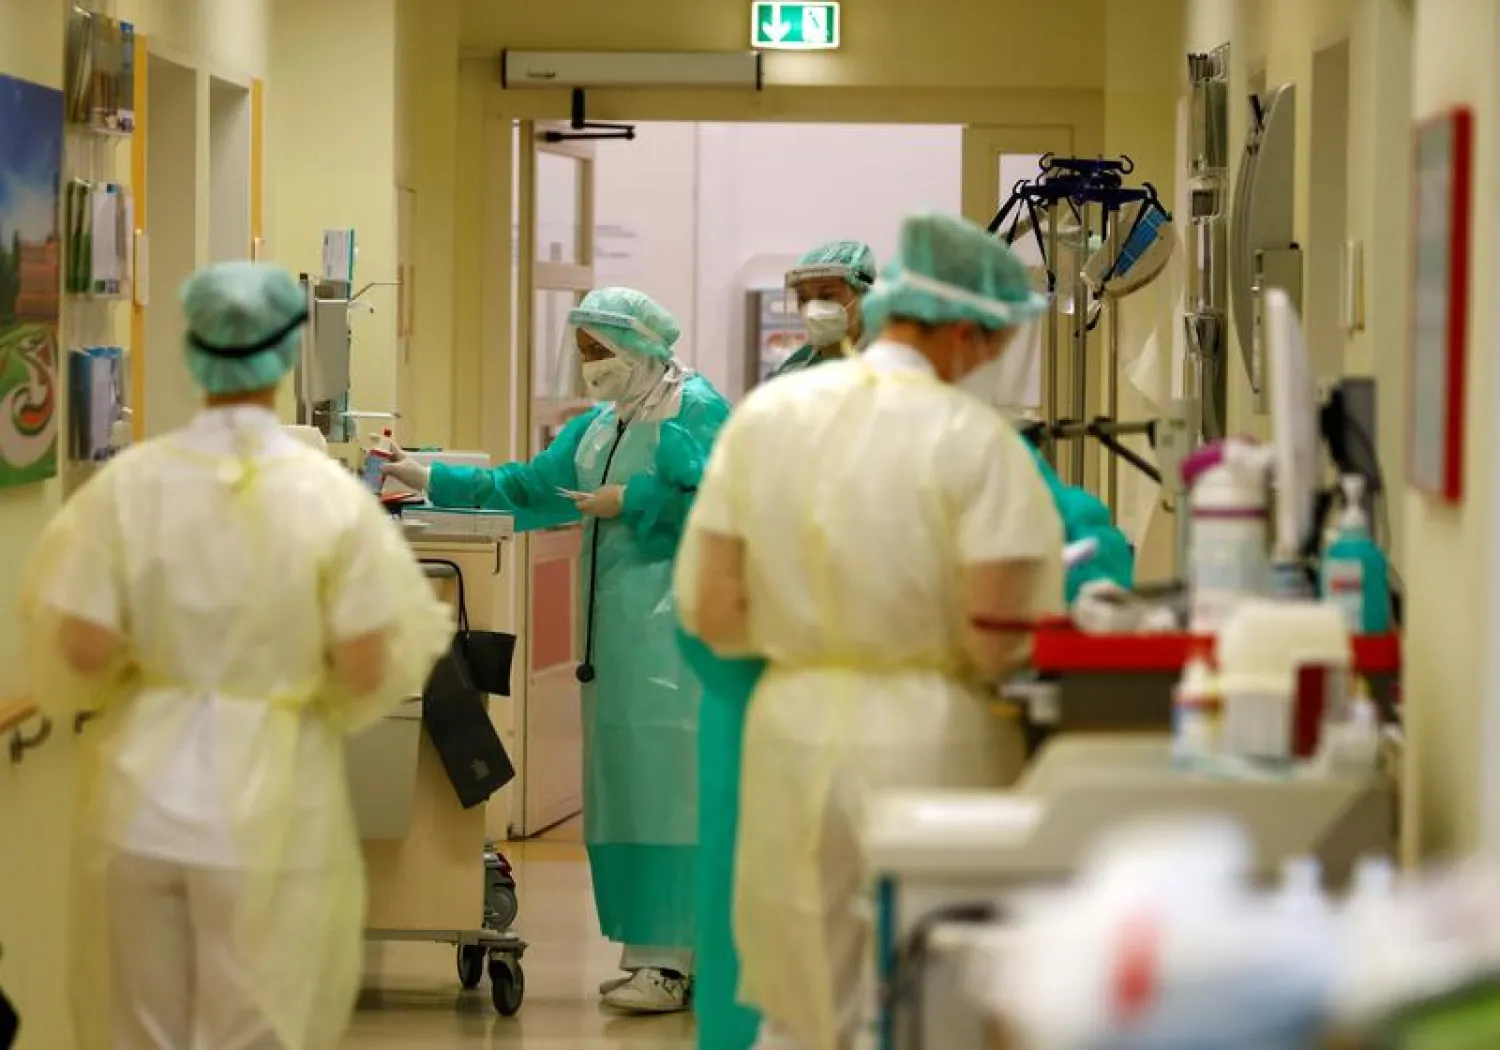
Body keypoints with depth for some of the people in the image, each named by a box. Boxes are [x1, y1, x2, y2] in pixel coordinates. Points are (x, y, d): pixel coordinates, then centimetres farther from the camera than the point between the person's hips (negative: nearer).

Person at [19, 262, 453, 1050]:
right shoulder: (330, 493, -11)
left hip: (144, 792, 2)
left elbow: (83, 649, -9)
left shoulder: (130, 481, -8)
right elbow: (366, 669, -11)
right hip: (273, 805, -2)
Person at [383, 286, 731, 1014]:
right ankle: (652, 950, 12)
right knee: (624, 780, 7)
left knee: (664, 779, -9)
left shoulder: (696, 411, -7)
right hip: (616, 621, 8)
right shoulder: (600, 426, 18)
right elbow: (524, 488, 19)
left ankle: (671, 959, -8)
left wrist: (628, 502, -13)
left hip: (672, 620, -8)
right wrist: (430, 482, 14)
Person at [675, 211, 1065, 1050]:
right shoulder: (974, 438, -12)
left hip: (795, 734, 4)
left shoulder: (765, 415, 1)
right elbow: (999, 644, -14)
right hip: (929, 746, -4)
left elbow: (711, 614, 2)